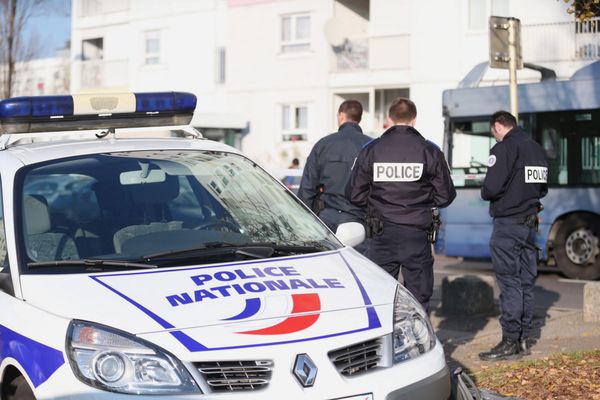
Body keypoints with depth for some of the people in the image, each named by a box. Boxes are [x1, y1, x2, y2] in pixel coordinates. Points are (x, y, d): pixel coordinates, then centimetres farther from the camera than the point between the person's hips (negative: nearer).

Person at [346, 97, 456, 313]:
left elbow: (355, 194, 1)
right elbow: (445, 195, 1)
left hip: (381, 237, 1)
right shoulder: (430, 151, -3)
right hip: (417, 236, -1)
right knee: (418, 301, 7)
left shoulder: (371, 150, -1)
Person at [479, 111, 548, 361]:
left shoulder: (504, 149, -12)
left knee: (509, 282, -6)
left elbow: (491, 188, -19)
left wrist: (484, 194, 1)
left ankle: (510, 342, -4)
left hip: (507, 225, -8)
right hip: (530, 223, 8)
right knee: (526, 282, 11)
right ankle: (523, 340, 16)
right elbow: (543, 188, 21)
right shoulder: (537, 150, 15)